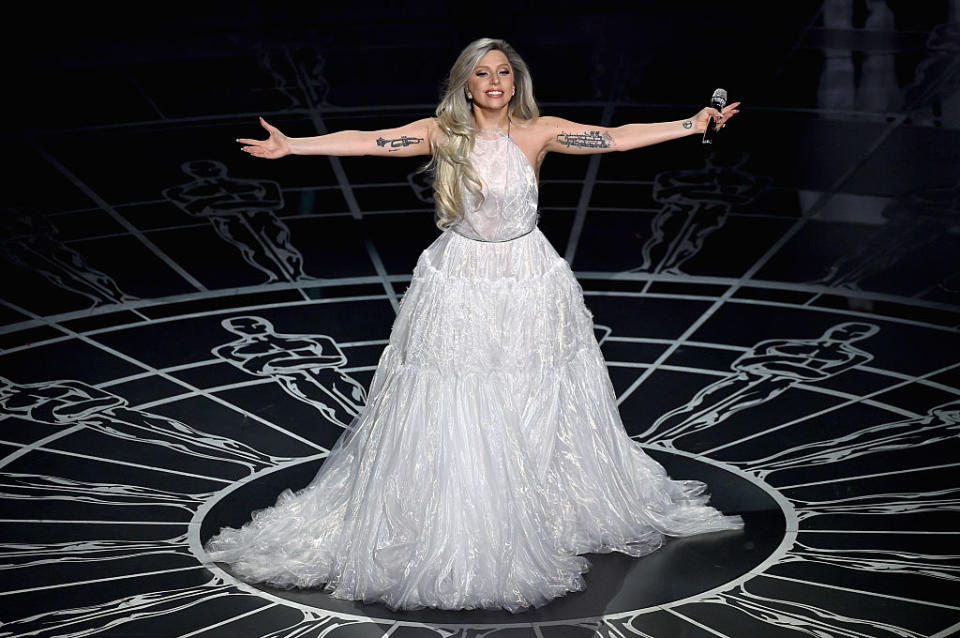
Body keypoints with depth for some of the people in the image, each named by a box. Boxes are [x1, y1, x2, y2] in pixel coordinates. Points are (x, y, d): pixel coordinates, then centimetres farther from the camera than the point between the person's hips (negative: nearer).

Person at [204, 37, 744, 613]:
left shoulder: (539, 132, -3)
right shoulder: (441, 133, -4)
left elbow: (618, 138, -5)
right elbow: (364, 142, -11)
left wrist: (694, 125, -8)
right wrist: (291, 146, -19)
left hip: (531, 286, 1)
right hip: (459, 288, -1)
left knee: (536, 410, 9)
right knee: (451, 417, 0)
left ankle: (543, 518, 28)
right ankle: (453, 533, 12)